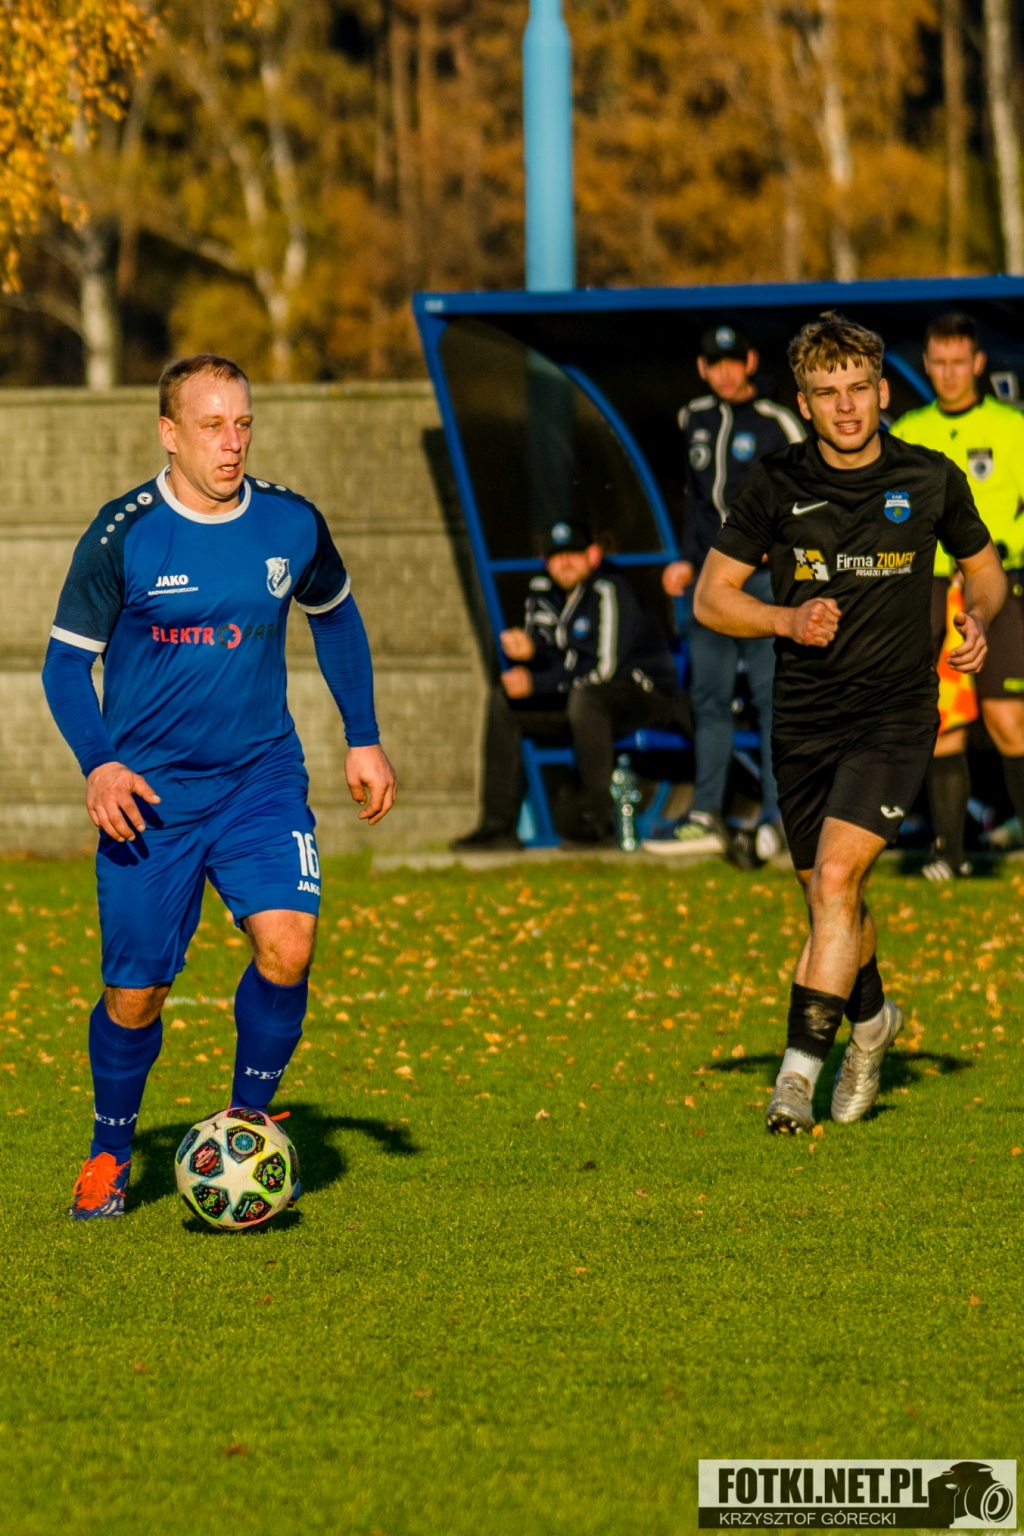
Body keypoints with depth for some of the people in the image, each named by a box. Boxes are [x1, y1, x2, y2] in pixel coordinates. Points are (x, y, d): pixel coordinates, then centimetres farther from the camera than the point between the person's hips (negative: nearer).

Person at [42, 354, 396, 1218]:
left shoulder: (291, 524, 0)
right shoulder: (123, 536, -9)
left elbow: (336, 617, 19)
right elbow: (67, 661, -2)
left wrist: (364, 741, 15)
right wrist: (98, 764, -17)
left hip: (262, 781, 2)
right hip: (150, 792, -2)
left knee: (287, 944, -21)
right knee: (136, 992, 0)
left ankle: (247, 1123, 3)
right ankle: (110, 1154, 27)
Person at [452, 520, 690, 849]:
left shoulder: (609, 592, -19)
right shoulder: (542, 591, 5)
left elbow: (604, 668, -24)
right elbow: (547, 658, 6)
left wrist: (536, 684, -25)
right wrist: (526, 650, -19)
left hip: (644, 694, -8)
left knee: (584, 697, -38)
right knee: (502, 701, -1)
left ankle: (596, 821, -33)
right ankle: (498, 825, -6)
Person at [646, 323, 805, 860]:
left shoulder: (777, 424, -5)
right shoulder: (695, 421, 14)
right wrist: (688, 560, 18)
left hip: (766, 576, -6)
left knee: (773, 696, -6)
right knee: (709, 699, 6)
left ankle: (776, 816, -3)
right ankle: (707, 817, 9)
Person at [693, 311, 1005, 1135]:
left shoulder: (931, 480, -3)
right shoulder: (776, 486, -4)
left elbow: (984, 565, 14)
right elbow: (711, 596, 2)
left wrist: (980, 617, -7)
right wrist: (787, 619, -16)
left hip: (895, 713, -2)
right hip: (803, 720, 2)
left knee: (836, 877, -20)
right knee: (830, 900, 14)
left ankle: (801, 1067, -19)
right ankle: (871, 1019, 44)